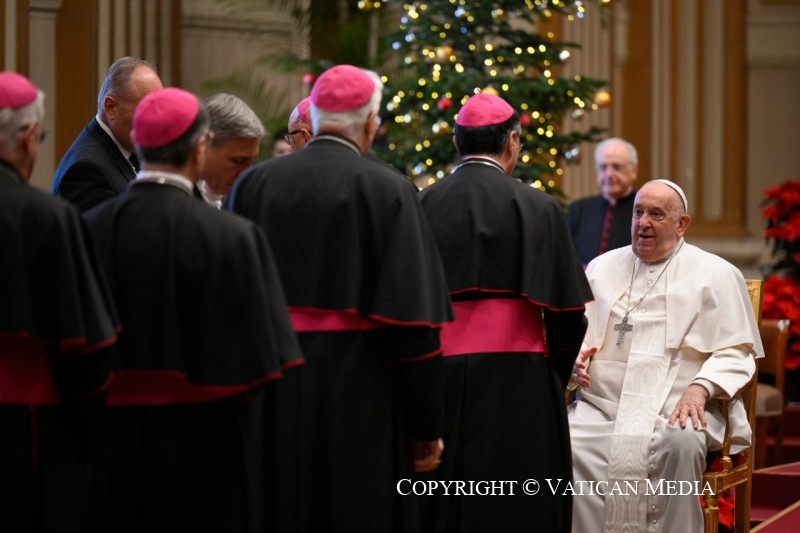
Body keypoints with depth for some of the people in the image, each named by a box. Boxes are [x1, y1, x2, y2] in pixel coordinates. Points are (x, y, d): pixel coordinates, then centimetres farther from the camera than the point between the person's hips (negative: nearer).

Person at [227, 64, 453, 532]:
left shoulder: (252, 185, 2)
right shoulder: (387, 191, -8)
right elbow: (416, 320, -11)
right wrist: (427, 424, -5)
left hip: (269, 388, 3)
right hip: (357, 397, -3)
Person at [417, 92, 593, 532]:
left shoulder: (422, 205, 2)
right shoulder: (536, 208, -4)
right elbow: (566, 310, -4)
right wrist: (555, 377, 13)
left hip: (438, 378, 3)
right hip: (515, 382, -3)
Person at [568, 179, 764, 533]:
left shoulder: (716, 274, 10)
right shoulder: (602, 268, 21)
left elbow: (735, 352, 4)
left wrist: (700, 388, -14)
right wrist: (574, 359, -3)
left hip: (677, 408, -2)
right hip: (601, 405, 2)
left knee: (680, 443, -37)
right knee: (566, 448, -30)